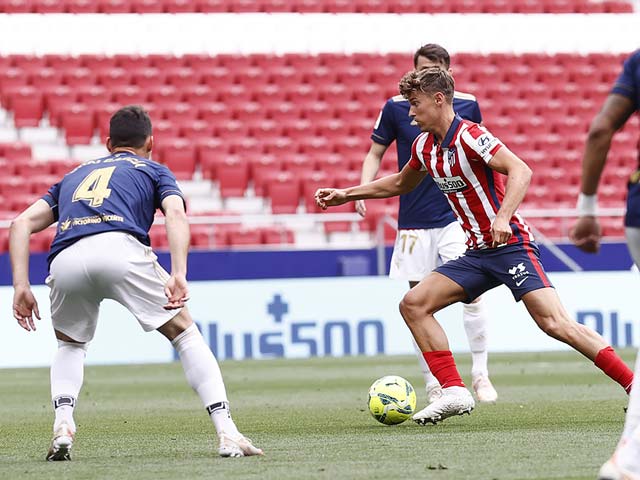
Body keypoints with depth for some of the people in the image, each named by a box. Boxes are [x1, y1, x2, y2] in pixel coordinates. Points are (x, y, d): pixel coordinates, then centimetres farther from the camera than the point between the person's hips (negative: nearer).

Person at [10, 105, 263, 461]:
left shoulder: (74, 175, 39)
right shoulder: (154, 170, 29)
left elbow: (22, 223, 25)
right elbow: (176, 214, 6)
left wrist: (21, 286, 17)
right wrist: (178, 276, -7)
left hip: (65, 261, 3)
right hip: (120, 248, -3)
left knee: (70, 345, 30)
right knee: (184, 332, 10)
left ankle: (62, 426, 6)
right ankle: (227, 434, -2)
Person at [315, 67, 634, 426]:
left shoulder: (469, 136, -16)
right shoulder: (425, 147, 10)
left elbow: (521, 171, -28)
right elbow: (400, 184, 31)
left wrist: (503, 218, -41)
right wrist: (345, 194, 28)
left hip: (510, 244, -9)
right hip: (477, 253, 9)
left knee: (555, 322, -21)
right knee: (414, 304, -2)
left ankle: (634, 384, -18)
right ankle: (455, 392, -4)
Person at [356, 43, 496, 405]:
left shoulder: (466, 105, 1)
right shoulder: (397, 107, -1)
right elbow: (376, 153, 8)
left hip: (458, 215, 0)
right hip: (414, 221, 0)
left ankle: (480, 374, 1)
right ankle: (433, 385, 11)